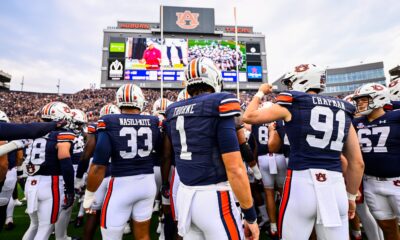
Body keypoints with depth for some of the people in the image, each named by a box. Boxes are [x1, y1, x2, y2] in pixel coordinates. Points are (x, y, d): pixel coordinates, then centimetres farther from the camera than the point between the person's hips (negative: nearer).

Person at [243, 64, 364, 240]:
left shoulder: (292, 104, -2)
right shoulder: (343, 110, 12)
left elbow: (248, 117, 6)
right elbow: (357, 163, 12)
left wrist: (260, 93, 21)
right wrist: (351, 196, 23)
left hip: (301, 183, -4)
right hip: (336, 187, 5)